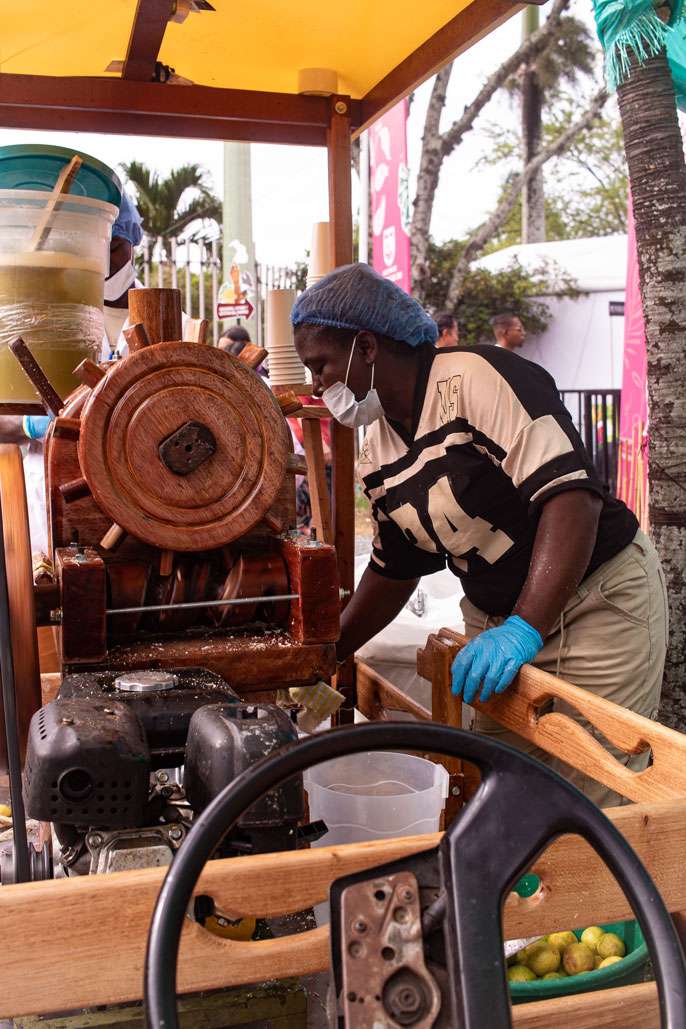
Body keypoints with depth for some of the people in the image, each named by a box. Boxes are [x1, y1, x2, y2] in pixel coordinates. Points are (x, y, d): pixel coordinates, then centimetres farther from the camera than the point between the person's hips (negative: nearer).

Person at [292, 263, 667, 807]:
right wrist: (330, 654, 8)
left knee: (592, 799, -4)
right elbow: (394, 571, 14)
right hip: (498, 621, 7)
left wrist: (523, 629, -35)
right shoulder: (378, 456, 5)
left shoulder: (480, 379, -21)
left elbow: (571, 494, -29)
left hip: (600, 602, -7)